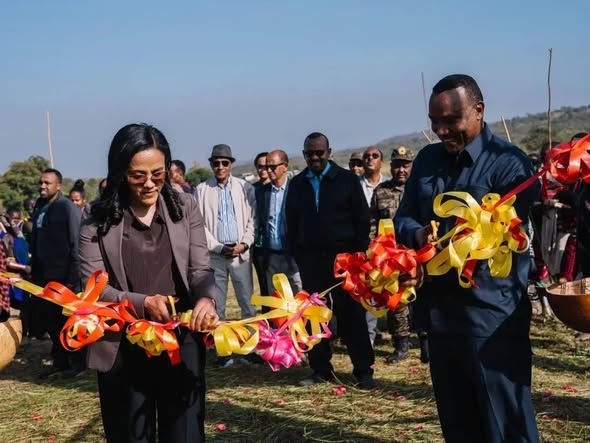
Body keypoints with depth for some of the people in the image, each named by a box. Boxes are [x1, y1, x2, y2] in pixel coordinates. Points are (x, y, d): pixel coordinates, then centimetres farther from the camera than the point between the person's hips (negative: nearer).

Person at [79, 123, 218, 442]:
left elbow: (200, 269, 0)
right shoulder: (97, 220, -4)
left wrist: (205, 299, -23)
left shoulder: (185, 207, 1)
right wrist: (143, 303, -23)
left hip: (182, 344, 1)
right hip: (123, 350, -1)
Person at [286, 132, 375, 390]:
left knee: (352, 315, 1)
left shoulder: (347, 179, 2)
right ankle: (321, 369, 15)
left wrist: (358, 254, -7)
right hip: (310, 260, 3)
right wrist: (297, 255, 4)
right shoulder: (297, 184, 10)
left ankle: (364, 371, 7)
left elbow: (362, 220, 0)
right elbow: (292, 223, 13)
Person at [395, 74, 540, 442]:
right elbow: (403, 218, 9)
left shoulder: (508, 163, -10)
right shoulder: (427, 160, 11)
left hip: (491, 316, -6)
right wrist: (418, 234, -15)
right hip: (438, 311, 7)